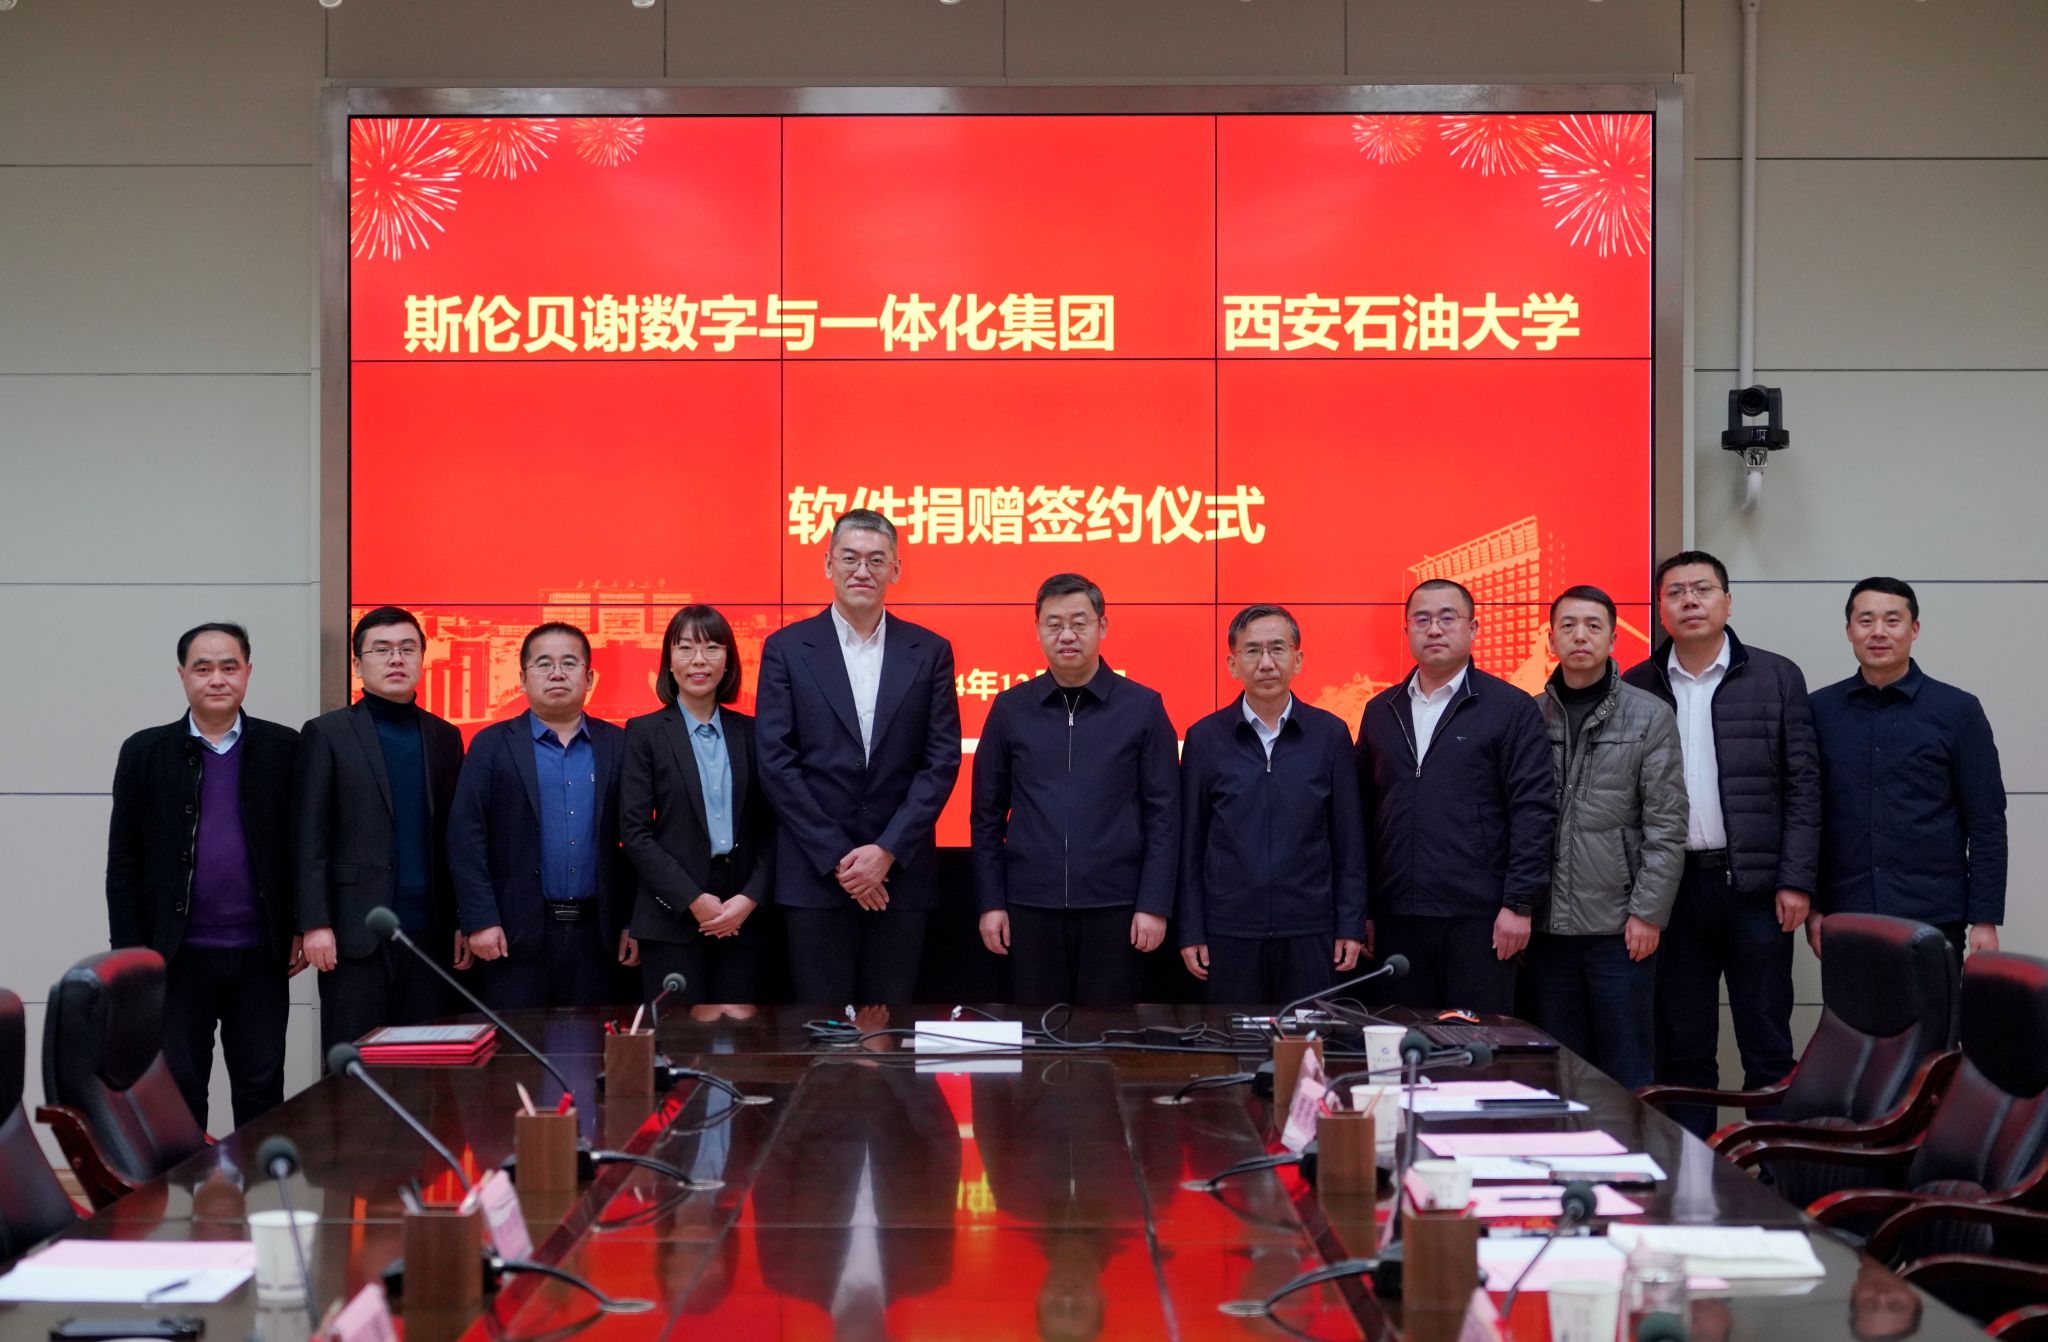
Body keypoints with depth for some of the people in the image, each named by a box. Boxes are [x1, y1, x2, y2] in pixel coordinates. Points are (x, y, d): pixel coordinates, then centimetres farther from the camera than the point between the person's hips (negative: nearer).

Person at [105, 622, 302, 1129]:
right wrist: (130, 953, -2)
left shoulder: (283, 747, 3)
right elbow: (124, 864, 3)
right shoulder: (145, 752, 3)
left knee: (262, 1089, 5)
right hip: (177, 957, 0)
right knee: (178, 1088, 6)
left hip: (260, 955, 0)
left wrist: (302, 928, 0)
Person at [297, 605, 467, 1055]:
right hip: (356, 933, -3)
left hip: (429, 933, 4)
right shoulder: (326, 735, 2)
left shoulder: (445, 737, 14)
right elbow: (310, 840, -3)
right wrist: (315, 924, -10)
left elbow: (454, 839, 13)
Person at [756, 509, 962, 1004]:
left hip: (900, 872, 1)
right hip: (814, 876, -1)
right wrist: (837, 858, -9)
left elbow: (942, 761, 2)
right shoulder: (787, 648, 3)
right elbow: (775, 762, -3)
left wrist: (887, 851, -9)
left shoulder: (930, 652, 7)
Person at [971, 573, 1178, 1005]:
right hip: (1031, 906, 2)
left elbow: (1162, 815, 0)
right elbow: (987, 814, 9)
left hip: (1114, 907, -1)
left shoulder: (1143, 707, 1)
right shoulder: (1010, 708, 6)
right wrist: (990, 903, 3)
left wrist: (1154, 905, -5)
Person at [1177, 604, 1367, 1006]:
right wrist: (1190, 932, 1)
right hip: (1228, 931, 0)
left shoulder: (1330, 734, 3)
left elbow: (1349, 840, 5)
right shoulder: (1205, 738, 3)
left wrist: (1351, 926, 1)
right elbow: (1190, 843, 4)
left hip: (1310, 930, 0)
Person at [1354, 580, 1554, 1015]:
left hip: (1479, 918, -4)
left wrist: (1519, 904, -11)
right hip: (1396, 918, 4)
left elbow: (1534, 811, -5)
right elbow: (1365, 814, 13)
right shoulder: (1380, 711, 13)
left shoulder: (1512, 709, 0)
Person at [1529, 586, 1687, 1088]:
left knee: (1628, 1074, 3)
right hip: (1549, 927, 3)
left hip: (1620, 927, -2)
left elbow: (1666, 825, -3)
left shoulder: (1650, 717, 0)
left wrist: (1648, 914, -9)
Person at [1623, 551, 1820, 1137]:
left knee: (1767, 1046, 3)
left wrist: (1796, 880, -6)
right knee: (1681, 1049, 8)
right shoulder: (1637, 687, 6)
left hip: (1755, 885, -1)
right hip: (1671, 887, 2)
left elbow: (1803, 786, 1)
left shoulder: (1776, 678, 3)